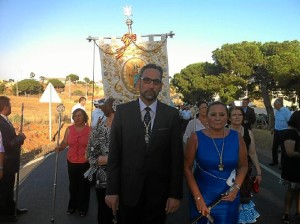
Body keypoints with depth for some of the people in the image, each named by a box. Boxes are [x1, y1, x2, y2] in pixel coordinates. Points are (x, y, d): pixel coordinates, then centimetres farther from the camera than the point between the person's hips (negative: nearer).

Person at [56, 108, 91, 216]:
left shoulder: (89, 130, -6)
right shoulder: (69, 129, 3)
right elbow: (65, 142, 4)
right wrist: (59, 147, -15)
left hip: (85, 163, -2)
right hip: (72, 162, 3)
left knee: (84, 185, 7)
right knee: (73, 185, 12)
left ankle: (83, 208, 23)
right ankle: (72, 206, 31)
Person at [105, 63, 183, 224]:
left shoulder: (171, 114, -2)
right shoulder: (122, 111, -2)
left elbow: (177, 156, -2)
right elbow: (114, 153, -2)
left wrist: (175, 193, -4)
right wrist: (112, 190, -5)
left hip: (159, 191, 0)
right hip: (128, 189, 0)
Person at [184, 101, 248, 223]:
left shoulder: (237, 138, -5)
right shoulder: (196, 138, -11)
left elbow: (243, 166, 5)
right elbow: (187, 168, -8)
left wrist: (236, 187, -11)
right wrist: (198, 198, -13)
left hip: (228, 198, 2)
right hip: (201, 196, -1)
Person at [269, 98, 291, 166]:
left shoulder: (286, 111, -19)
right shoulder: (276, 111, 6)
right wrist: (274, 129, 19)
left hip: (283, 132, -8)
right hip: (276, 131, 8)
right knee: (274, 147, 15)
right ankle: (275, 161, 31)